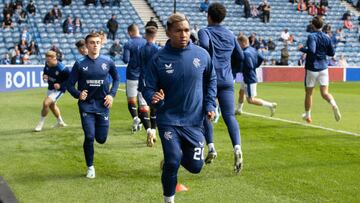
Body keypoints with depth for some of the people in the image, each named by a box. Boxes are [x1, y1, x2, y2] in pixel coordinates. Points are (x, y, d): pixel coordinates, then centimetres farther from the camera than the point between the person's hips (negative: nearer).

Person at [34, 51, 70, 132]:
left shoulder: (62, 69, -30)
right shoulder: (47, 64, -11)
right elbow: (45, 71, 10)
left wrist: (61, 85, -27)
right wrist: (44, 76, -13)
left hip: (58, 89, -8)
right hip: (50, 88, 8)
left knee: (46, 103, -20)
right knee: (51, 105, 24)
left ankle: (41, 124, 1)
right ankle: (60, 122, 48)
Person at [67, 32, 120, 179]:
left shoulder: (108, 62, 1)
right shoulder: (80, 64, -3)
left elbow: (116, 79, 16)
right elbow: (70, 85, 0)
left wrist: (112, 94, 2)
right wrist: (78, 94, -20)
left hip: (103, 106, 2)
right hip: (86, 105, -1)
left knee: (101, 139, 3)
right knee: (89, 137, -9)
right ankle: (90, 167, 10)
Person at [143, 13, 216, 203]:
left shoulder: (201, 54, -4)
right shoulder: (159, 59, -9)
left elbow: (211, 81, 12)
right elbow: (148, 88, -4)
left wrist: (210, 105, 3)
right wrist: (154, 98, -26)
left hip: (194, 121, 2)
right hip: (169, 120, -2)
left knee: (195, 166, 3)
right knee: (172, 163, -13)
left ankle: (176, 156, 38)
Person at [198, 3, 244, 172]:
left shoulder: (204, 31, 1)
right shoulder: (230, 35, 15)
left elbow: (204, 45, -22)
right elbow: (240, 57, 20)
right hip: (227, 81, 3)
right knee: (229, 116, -6)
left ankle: (211, 147, 6)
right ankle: (237, 147, -27)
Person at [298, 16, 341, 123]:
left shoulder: (312, 36, -11)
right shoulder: (327, 38, 5)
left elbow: (311, 50, -26)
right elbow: (332, 53, 11)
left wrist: (302, 48, -10)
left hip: (312, 68, -4)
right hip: (323, 68, 4)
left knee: (308, 93, 12)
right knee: (324, 93, 2)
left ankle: (307, 116, 24)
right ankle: (334, 104, -29)